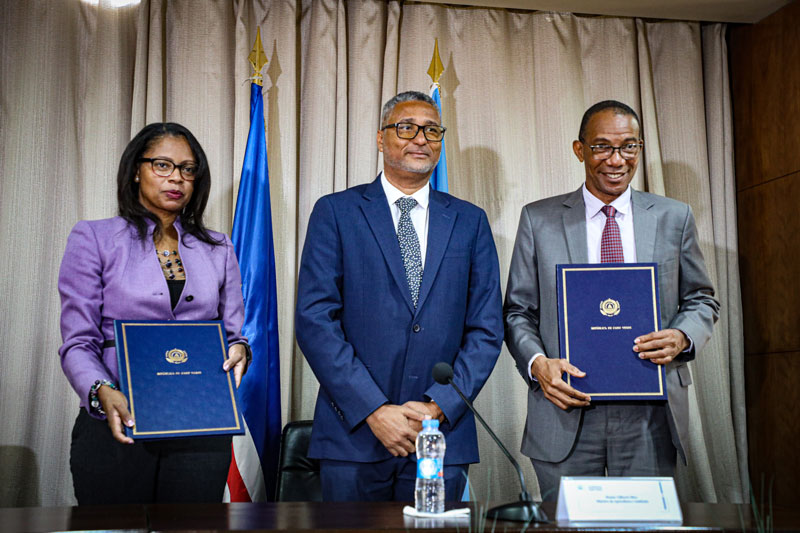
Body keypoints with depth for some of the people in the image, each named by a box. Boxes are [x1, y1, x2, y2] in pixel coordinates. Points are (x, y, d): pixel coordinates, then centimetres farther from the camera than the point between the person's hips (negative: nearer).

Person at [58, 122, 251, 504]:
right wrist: (102, 393, -20)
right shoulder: (94, 239, 4)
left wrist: (238, 350, -9)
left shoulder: (217, 249, 13)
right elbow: (78, 343, -2)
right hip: (117, 426, -2)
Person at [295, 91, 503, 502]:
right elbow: (314, 320, -6)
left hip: (443, 437, 2)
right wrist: (374, 410, -12)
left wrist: (439, 406, -7)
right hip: (354, 435, -1)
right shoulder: (336, 212, 2)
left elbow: (487, 329, 5)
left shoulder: (470, 221, 9)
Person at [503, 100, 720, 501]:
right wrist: (537, 363, -13)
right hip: (566, 411, -1)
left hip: (650, 416, 1)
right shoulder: (538, 219, 5)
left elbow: (701, 300, 14)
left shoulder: (675, 218, 8)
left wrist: (681, 336, -8)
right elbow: (518, 311, 6)